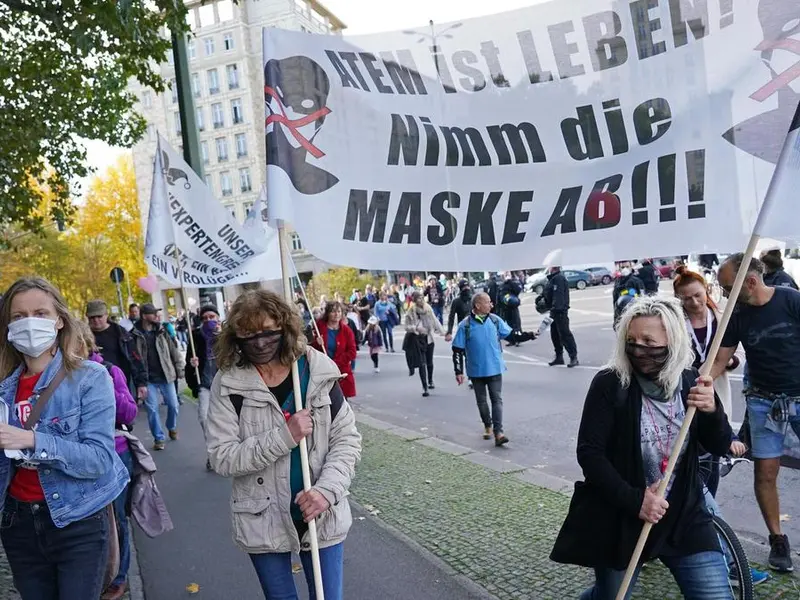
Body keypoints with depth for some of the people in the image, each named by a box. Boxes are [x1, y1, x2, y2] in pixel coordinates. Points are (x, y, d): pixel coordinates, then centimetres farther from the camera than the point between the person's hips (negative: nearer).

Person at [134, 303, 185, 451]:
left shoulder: (161, 330, 0)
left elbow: (174, 350, 4)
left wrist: (179, 369, 2)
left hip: (165, 376, 3)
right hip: (148, 379, -2)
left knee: (173, 405, 9)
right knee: (152, 409, 2)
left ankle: (172, 427, 36)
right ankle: (158, 438, 16)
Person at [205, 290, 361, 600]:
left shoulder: (319, 371, -8)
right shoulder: (228, 384, -10)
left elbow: (347, 439, -5)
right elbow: (222, 457, -14)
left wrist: (327, 489, -19)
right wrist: (284, 437, -24)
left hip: (323, 516, 0)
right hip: (263, 520, 0)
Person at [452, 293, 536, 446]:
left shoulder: (495, 320, -2)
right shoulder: (465, 325, -10)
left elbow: (512, 334, 8)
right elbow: (457, 350, -7)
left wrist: (530, 335, -4)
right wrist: (459, 372, -9)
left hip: (495, 369, 1)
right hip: (476, 371, -1)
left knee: (497, 399, -3)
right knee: (481, 400, 13)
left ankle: (498, 432, -5)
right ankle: (488, 426, 32)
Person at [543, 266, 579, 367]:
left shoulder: (559, 278, -17)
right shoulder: (552, 278, 15)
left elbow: (558, 296, -25)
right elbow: (547, 293, 23)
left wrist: (557, 308, -29)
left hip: (560, 311, -10)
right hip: (554, 311, 10)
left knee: (565, 334, -7)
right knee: (555, 334, 14)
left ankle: (573, 357, -2)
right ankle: (559, 357, 23)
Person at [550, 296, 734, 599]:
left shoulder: (691, 382, -3)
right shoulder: (609, 384, -14)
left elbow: (720, 447, 1)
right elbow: (589, 452, -15)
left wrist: (712, 410, -19)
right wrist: (634, 499, -23)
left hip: (684, 514, 3)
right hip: (619, 516, -2)